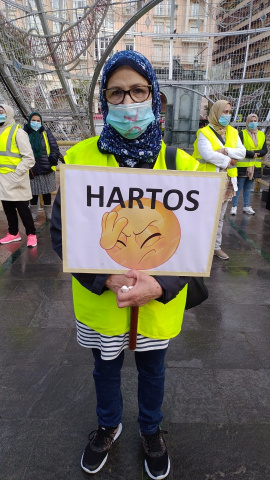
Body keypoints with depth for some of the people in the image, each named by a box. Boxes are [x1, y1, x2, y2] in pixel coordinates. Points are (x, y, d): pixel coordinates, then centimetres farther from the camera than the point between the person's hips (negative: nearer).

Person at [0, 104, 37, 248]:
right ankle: (13, 233, 26)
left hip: (16, 178, -7)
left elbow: (29, 158, -13)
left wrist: (16, 174, -18)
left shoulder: (18, 132, -8)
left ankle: (31, 234, 11)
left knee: (22, 208, -2)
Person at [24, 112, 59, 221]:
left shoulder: (46, 133, 3)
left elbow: (55, 148, 2)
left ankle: (48, 213, 26)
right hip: (32, 170, 0)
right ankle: (33, 213, 25)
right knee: (33, 193, 9)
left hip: (46, 170, 0)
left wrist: (53, 160, -10)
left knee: (47, 192, 11)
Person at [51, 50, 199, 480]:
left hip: (159, 305, 1)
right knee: (105, 370, 25)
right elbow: (61, 233, -9)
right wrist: (105, 278, -22)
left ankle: (151, 431, 57)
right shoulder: (80, 158, -10)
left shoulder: (181, 164, -8)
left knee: (152, 371, 25)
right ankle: (108, 426, 58)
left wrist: (161, 286, -22)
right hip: (99, 301, 0)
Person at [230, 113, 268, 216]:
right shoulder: (242, 133, -2)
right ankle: (234, 206, 3)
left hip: (255, 166, 5)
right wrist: (252, 154, -18)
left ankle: (246, 206, 19)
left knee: (248, 187, 12)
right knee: (239, 186, -4)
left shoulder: (261, 135, 12)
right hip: (242, 165, -4)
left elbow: (264, 150, 4)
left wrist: (254, 153, -14)